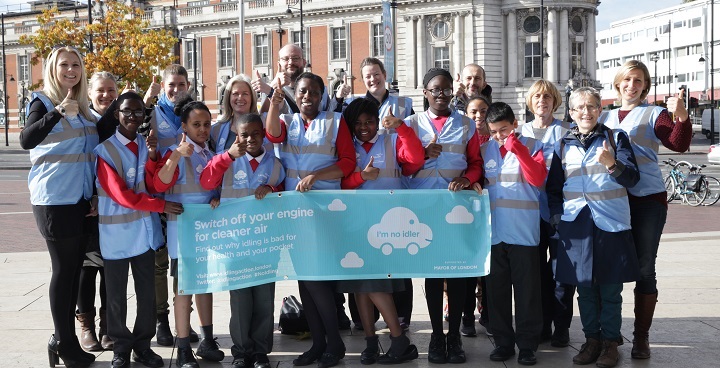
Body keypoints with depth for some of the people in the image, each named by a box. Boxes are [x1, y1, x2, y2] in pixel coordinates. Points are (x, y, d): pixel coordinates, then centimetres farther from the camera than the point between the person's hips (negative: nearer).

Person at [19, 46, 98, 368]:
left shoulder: (84, 109, 13)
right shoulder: (43, 102, -6)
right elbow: (26, 141, -23)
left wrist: (95, 195, 10)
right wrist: (58, 112, -35)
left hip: (81, 199, 7)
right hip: (55, 199, -6)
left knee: (74, 270, 9)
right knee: (63, 269, -3)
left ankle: (62, 339, 19)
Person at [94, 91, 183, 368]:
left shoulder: (147, 144, 7)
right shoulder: (104, 148, -9)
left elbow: (152, 186, 0)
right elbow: (121, 194, -13)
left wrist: (152, 157, -14)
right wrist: (161, 206, -11)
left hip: (146, 228, 5)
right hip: (116, 229, -4)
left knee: (147, 291, 9)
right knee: (117, 294, 6)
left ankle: (142, 345, 22)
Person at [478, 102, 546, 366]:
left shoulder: (531, 146, 2)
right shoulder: (484, 150, 10)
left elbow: (538, 179, -11)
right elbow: (477, 179, 18)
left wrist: (517, 148, -16)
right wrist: (474, 186, -5)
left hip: (524, 232, -3)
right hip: (493, 232, 3)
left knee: (527, 290, 2)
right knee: (497, 290, 8)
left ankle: (527, 344, 11)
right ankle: (503, 341, 19)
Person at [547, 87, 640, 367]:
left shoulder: (616, 138, 3)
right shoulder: (563, 146, 11)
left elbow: (632, 178, -5)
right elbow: (553, 187, 17)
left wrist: (613, 164, -24)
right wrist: (557, 215, 5)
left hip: (611, 223, -2)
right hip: (576, 225, 3)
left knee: (610, 289, 1)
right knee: (585, 288, 8)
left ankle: (610, 342, 13)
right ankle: (592, 339, 20)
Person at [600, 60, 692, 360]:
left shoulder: (654, 114, 1)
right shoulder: (605, 118, 14)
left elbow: (678, 144, -14)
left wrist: (682, 117, -31)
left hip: (647, 199, -4)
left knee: (644, 269, -1)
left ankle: (641, 336, 9)